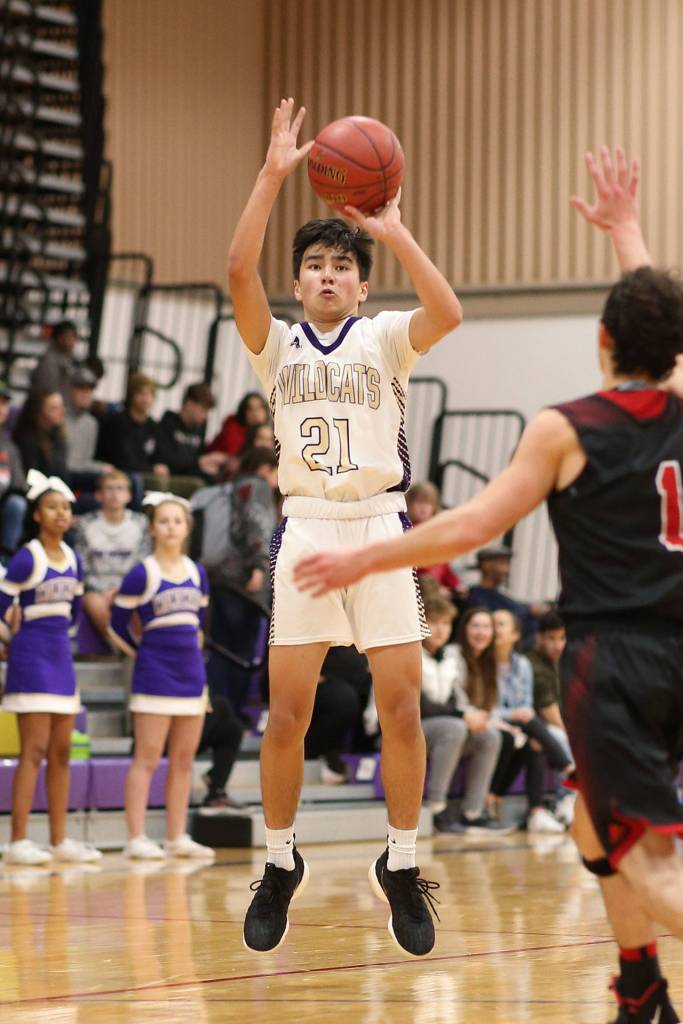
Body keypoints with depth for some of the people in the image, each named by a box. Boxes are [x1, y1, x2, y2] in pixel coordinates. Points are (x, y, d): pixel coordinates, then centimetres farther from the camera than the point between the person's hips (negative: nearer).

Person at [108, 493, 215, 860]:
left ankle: (177, 837, 11)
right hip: (154, 676, -6)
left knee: (184, 760, 7)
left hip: (191, 675, 6)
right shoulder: (142, 574, -6)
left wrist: (193, 658, 16)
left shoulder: (197, 573, 11)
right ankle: (136, 839, -8)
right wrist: (142, 655, 1)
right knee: (147, 759, -8)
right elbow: (117, 626, -3)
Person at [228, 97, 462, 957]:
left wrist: (393, 231, -18)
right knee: (287, 713, -2)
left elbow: (448, 313, -16)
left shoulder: (385, 338, 6)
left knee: (400, 707, -5)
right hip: (306, 530, 1)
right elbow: (239, 272, -11)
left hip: (381, 528, -1)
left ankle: (401, 866, 10)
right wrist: (273, 175, -16)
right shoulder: (277, 344, 8)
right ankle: (279, 865, 14)